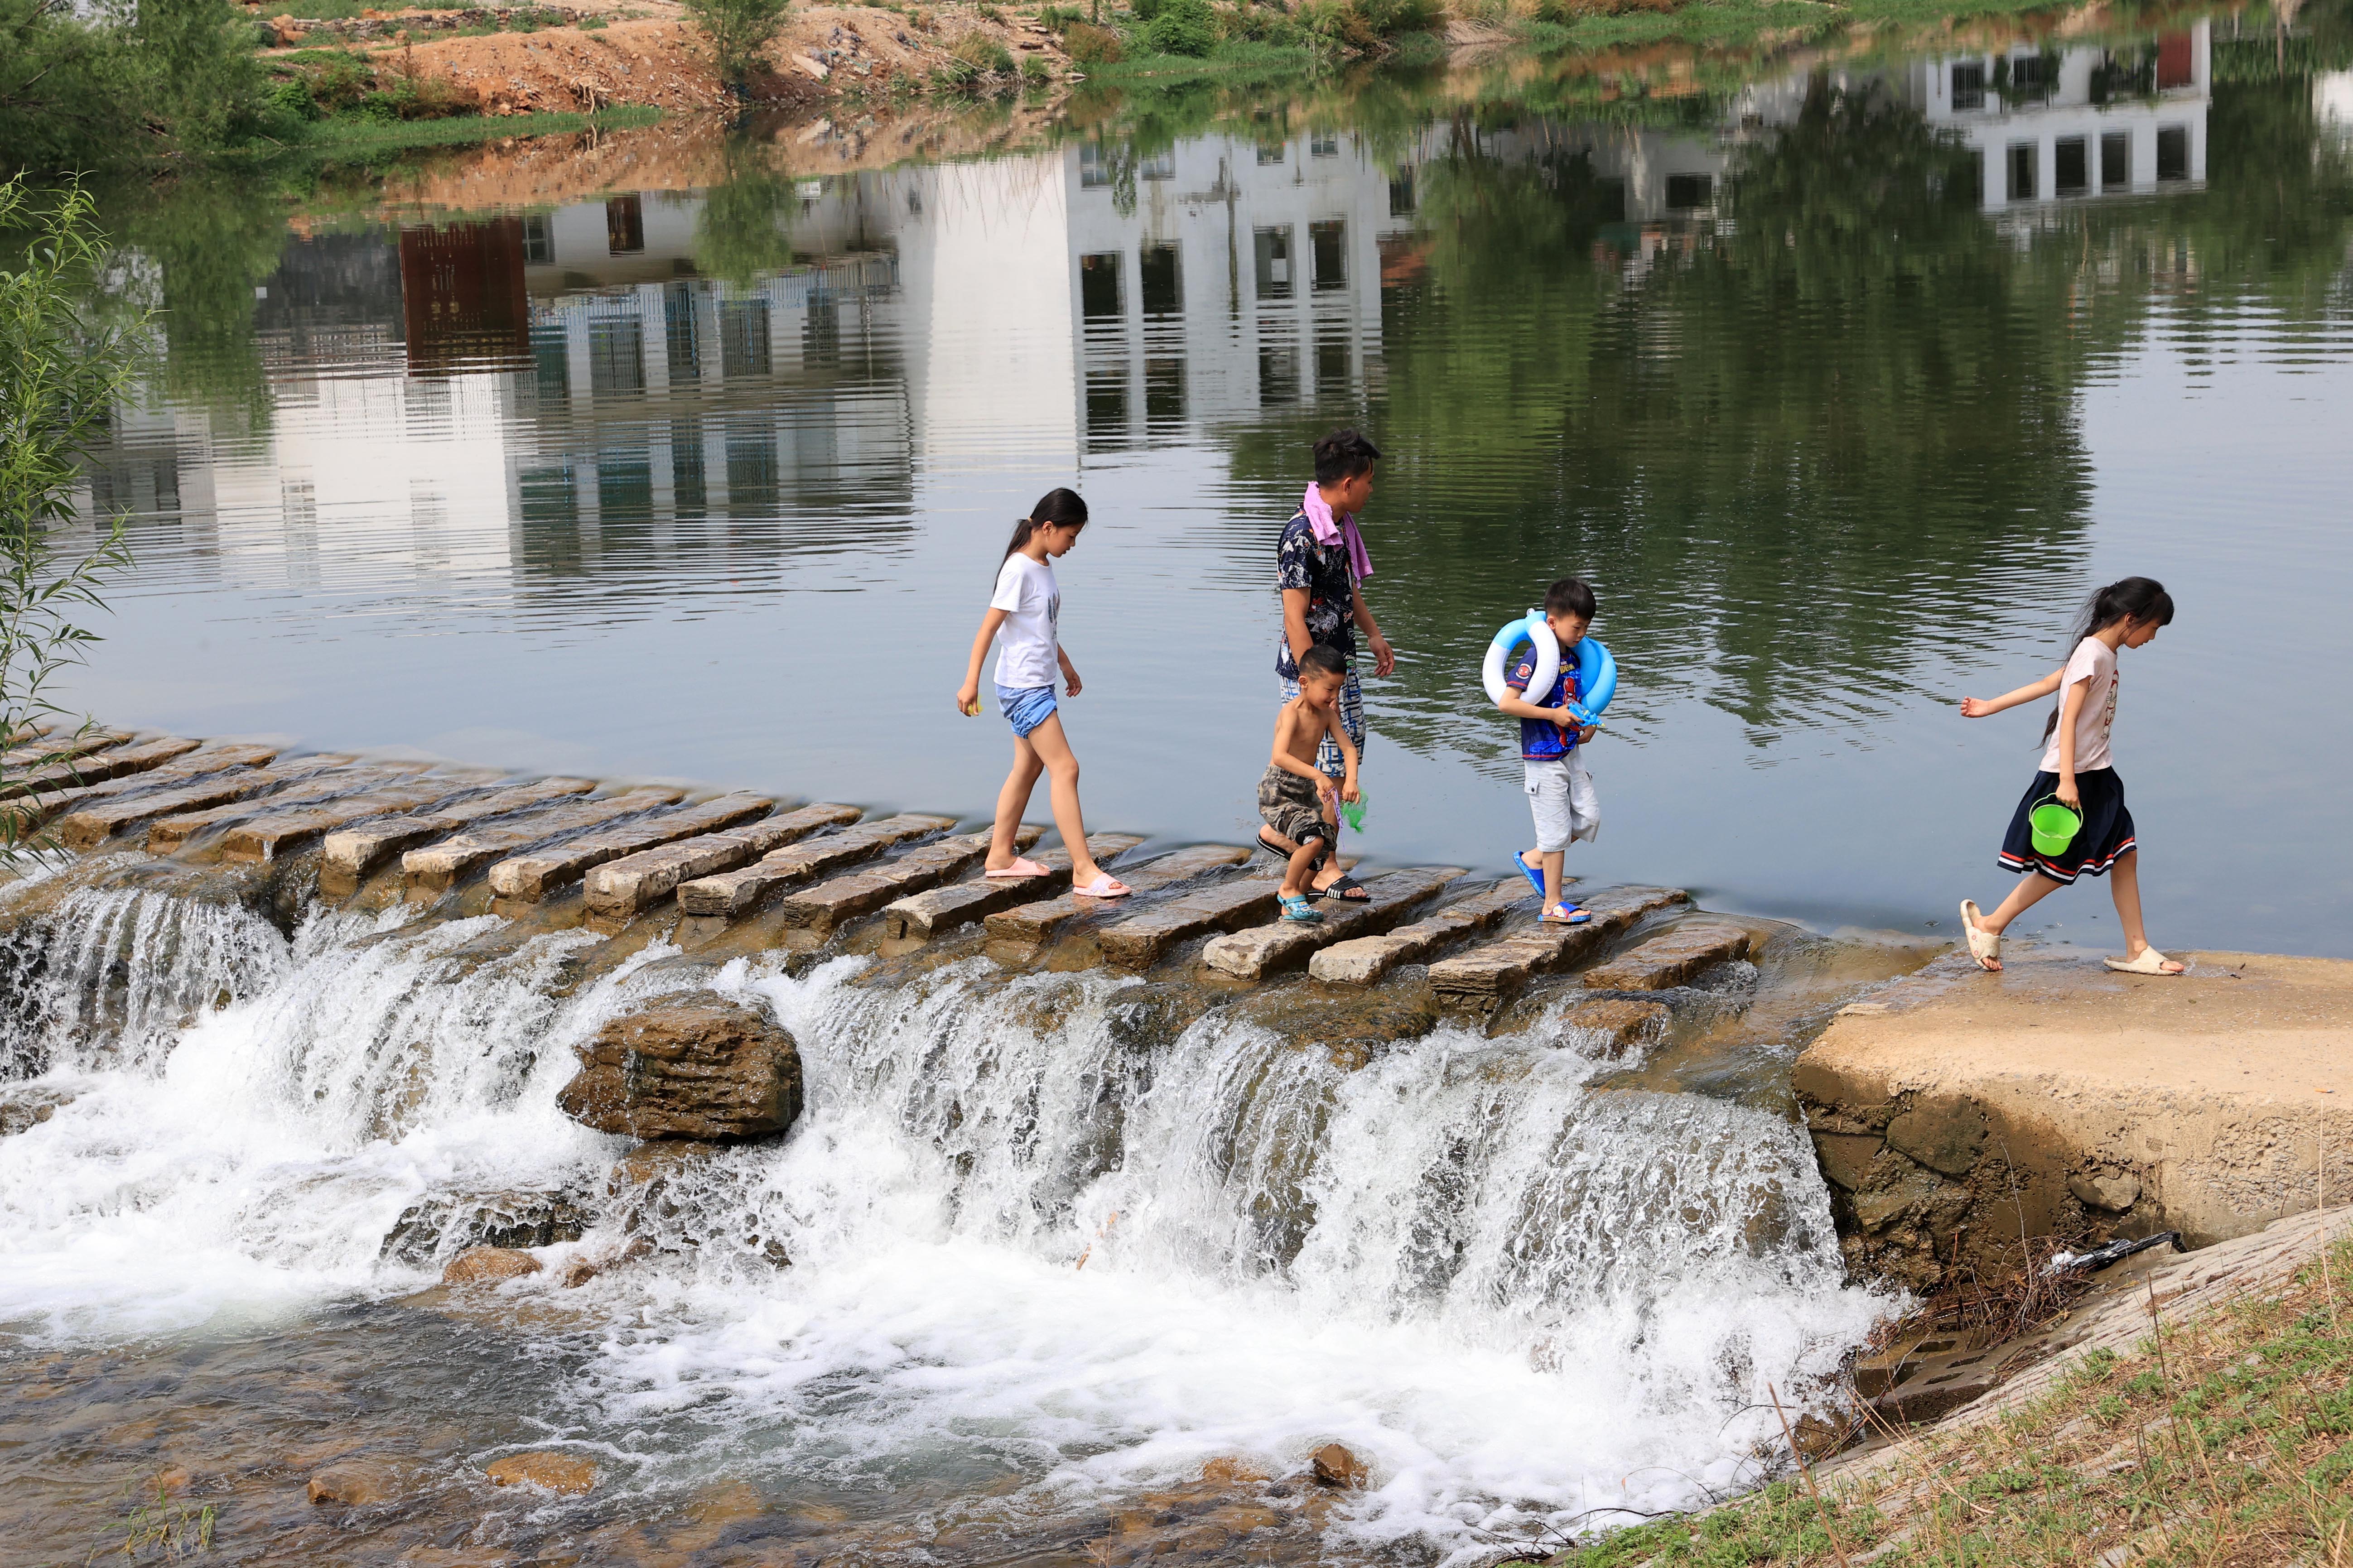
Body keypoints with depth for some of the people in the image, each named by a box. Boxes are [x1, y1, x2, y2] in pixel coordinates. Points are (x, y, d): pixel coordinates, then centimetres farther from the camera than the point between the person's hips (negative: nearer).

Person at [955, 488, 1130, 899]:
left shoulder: (1044, 566, 10)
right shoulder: (1019, 569, -17)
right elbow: (989, 626, -19)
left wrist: (1065, 663, 32)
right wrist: (971, 682, -22)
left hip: (1038, 684, 10)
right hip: (1023, 687, -10)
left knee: (1028, 768, 15)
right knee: (1065, 768, -12)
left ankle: (1001, 855, 24)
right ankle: (1084, 869, -13)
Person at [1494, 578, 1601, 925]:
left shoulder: (1572, 656, 7)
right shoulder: (1537, 659, -18)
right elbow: (1506, 703, -25)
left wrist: (1586, 721, 5)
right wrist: (1553, 714, -23)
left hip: (1571, 751, 8)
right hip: (1544, 757, -8)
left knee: (1588, 818, 8)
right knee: (1556, 829, -2)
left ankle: (1534, 859, 25)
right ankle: (1553, 905, 7)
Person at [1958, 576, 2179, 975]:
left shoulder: (2104, 654, 10)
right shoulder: (2093, 655, -19)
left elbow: (2048, 683, 15)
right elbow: (2069, 719, -24)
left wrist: (1991, 707, 20)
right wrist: (2067, 781, -30)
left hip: (2097, 776, 9)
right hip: (2073, 777, -9)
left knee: (2126, 855, 6)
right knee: (2060, 867, 1)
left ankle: (2137, 950, 11)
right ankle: (1989, 926, 14)